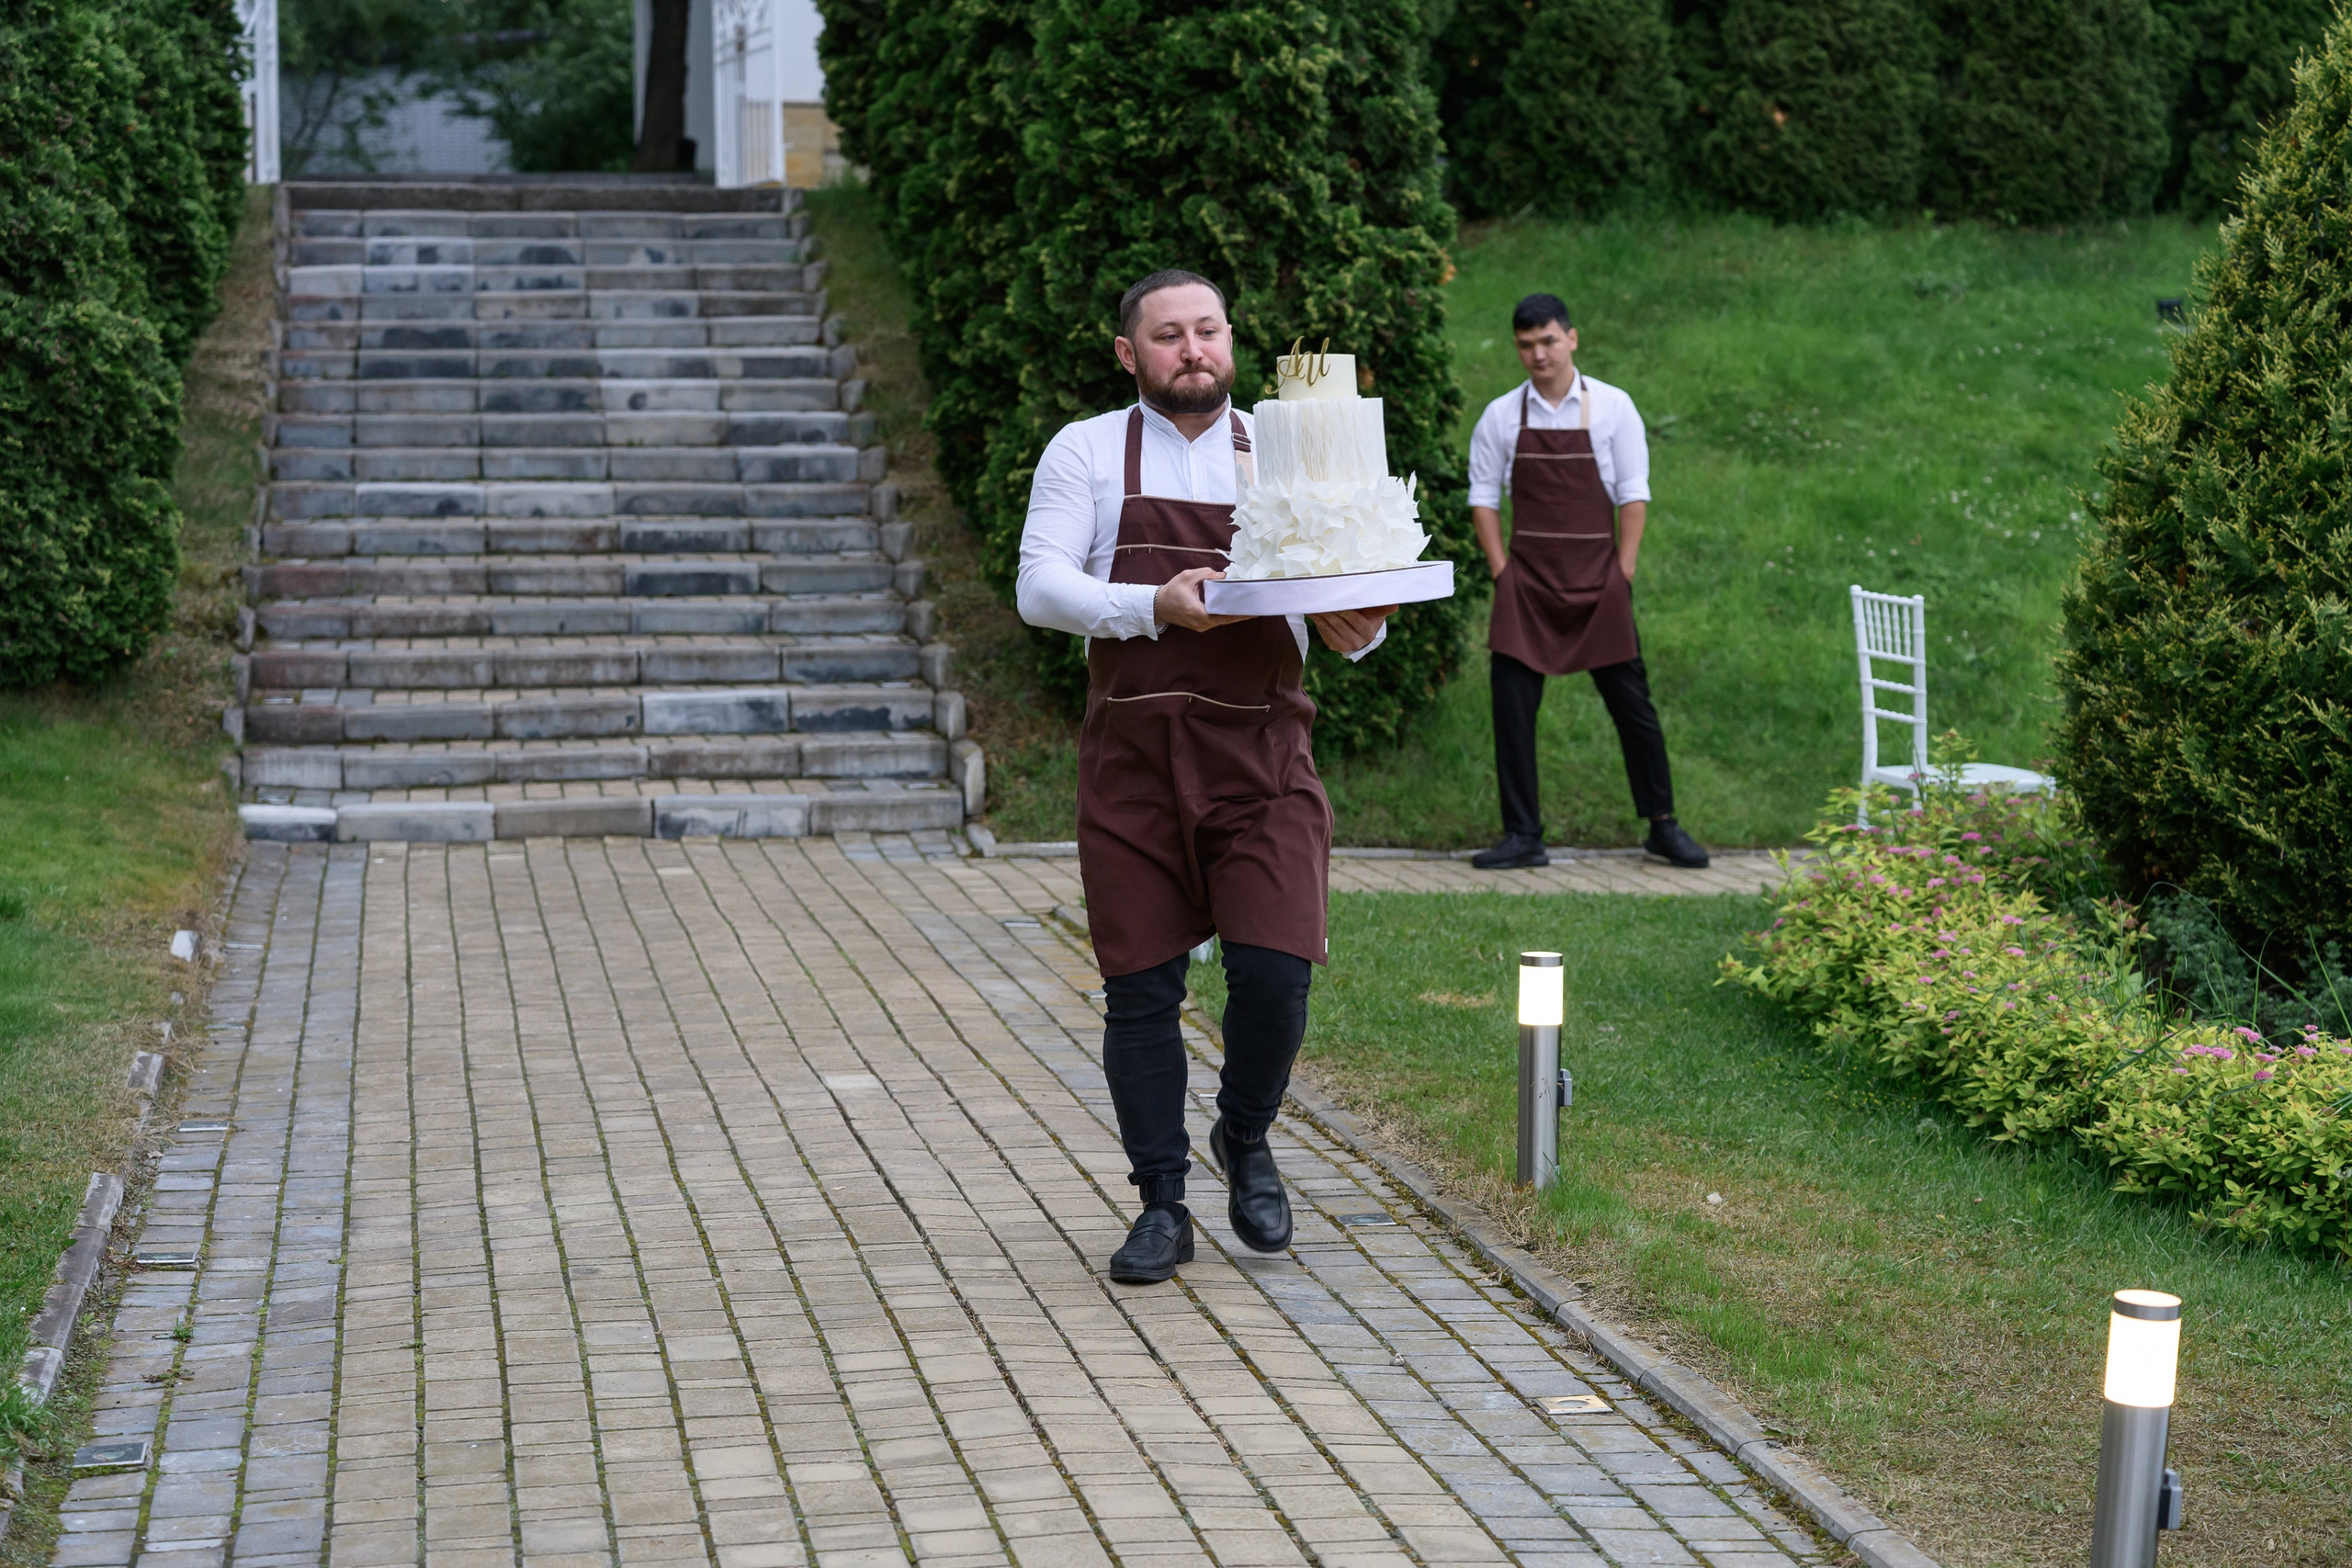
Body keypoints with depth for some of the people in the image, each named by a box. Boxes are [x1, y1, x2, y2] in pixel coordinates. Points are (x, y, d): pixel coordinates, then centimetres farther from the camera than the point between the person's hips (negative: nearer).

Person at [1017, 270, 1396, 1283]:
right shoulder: (1086, 453, 6)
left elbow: (1350, 592, 10)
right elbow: (1039, 588, -4)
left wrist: (1359, 632, -14)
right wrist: (1156, 607, -20)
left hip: (1261, 755, 1)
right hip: (1132, 756, 0)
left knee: (1274, 970, -10)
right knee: (1140, 989, 1)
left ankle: (1247, 1140, 19)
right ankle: (1161, 1207, 15)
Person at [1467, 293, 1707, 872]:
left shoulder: (1612, 408, 0)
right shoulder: (1501, 416, 4)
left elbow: (1633, 495, 1)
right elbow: (1483, 497, 7)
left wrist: (1623, 572, -5)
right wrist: (1502, 571, -2)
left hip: (1599, 583, -1)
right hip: (1526, 582, 1)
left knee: (1632, 704, 2)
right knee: (1512, 708, -3)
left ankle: (1663, 827, 14)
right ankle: (1523, 836, 5)